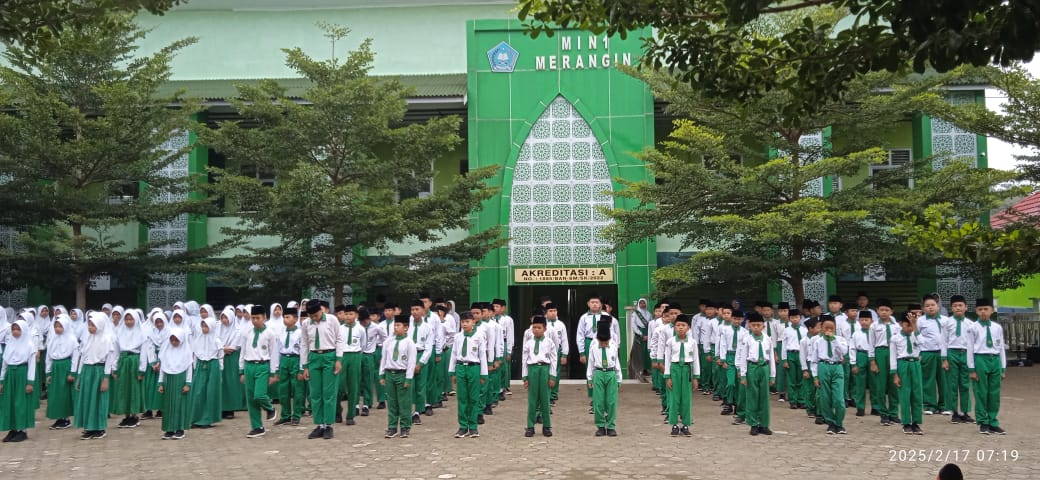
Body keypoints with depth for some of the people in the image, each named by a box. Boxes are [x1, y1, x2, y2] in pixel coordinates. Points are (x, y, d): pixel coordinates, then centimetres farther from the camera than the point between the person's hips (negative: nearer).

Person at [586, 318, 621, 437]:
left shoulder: (613, 346, 0)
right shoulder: (593, 346, -2)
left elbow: (617, 362, 7)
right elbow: (590, 363, 6)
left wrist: (619, 379, 9)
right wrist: (590, 379, 7)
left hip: (611, 374, 0)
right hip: (598, 374, 0)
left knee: (612, 402, 0)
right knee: (598, 402, 2)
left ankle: (611, 427, 10)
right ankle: (600, 426, 13)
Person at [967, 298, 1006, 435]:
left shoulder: (998, 328, 6)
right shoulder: (973, 328, -4)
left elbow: (1001, 348, 9)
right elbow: (970, 349, -4)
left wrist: (1003, 368, 8)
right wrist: (972, 369, -6)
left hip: (995, 360, 3)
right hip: (980, 360, -3)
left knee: (995, 394, 8)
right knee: (981, 393, 3)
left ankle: (993, 423, 18)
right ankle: (983, 423, 13)